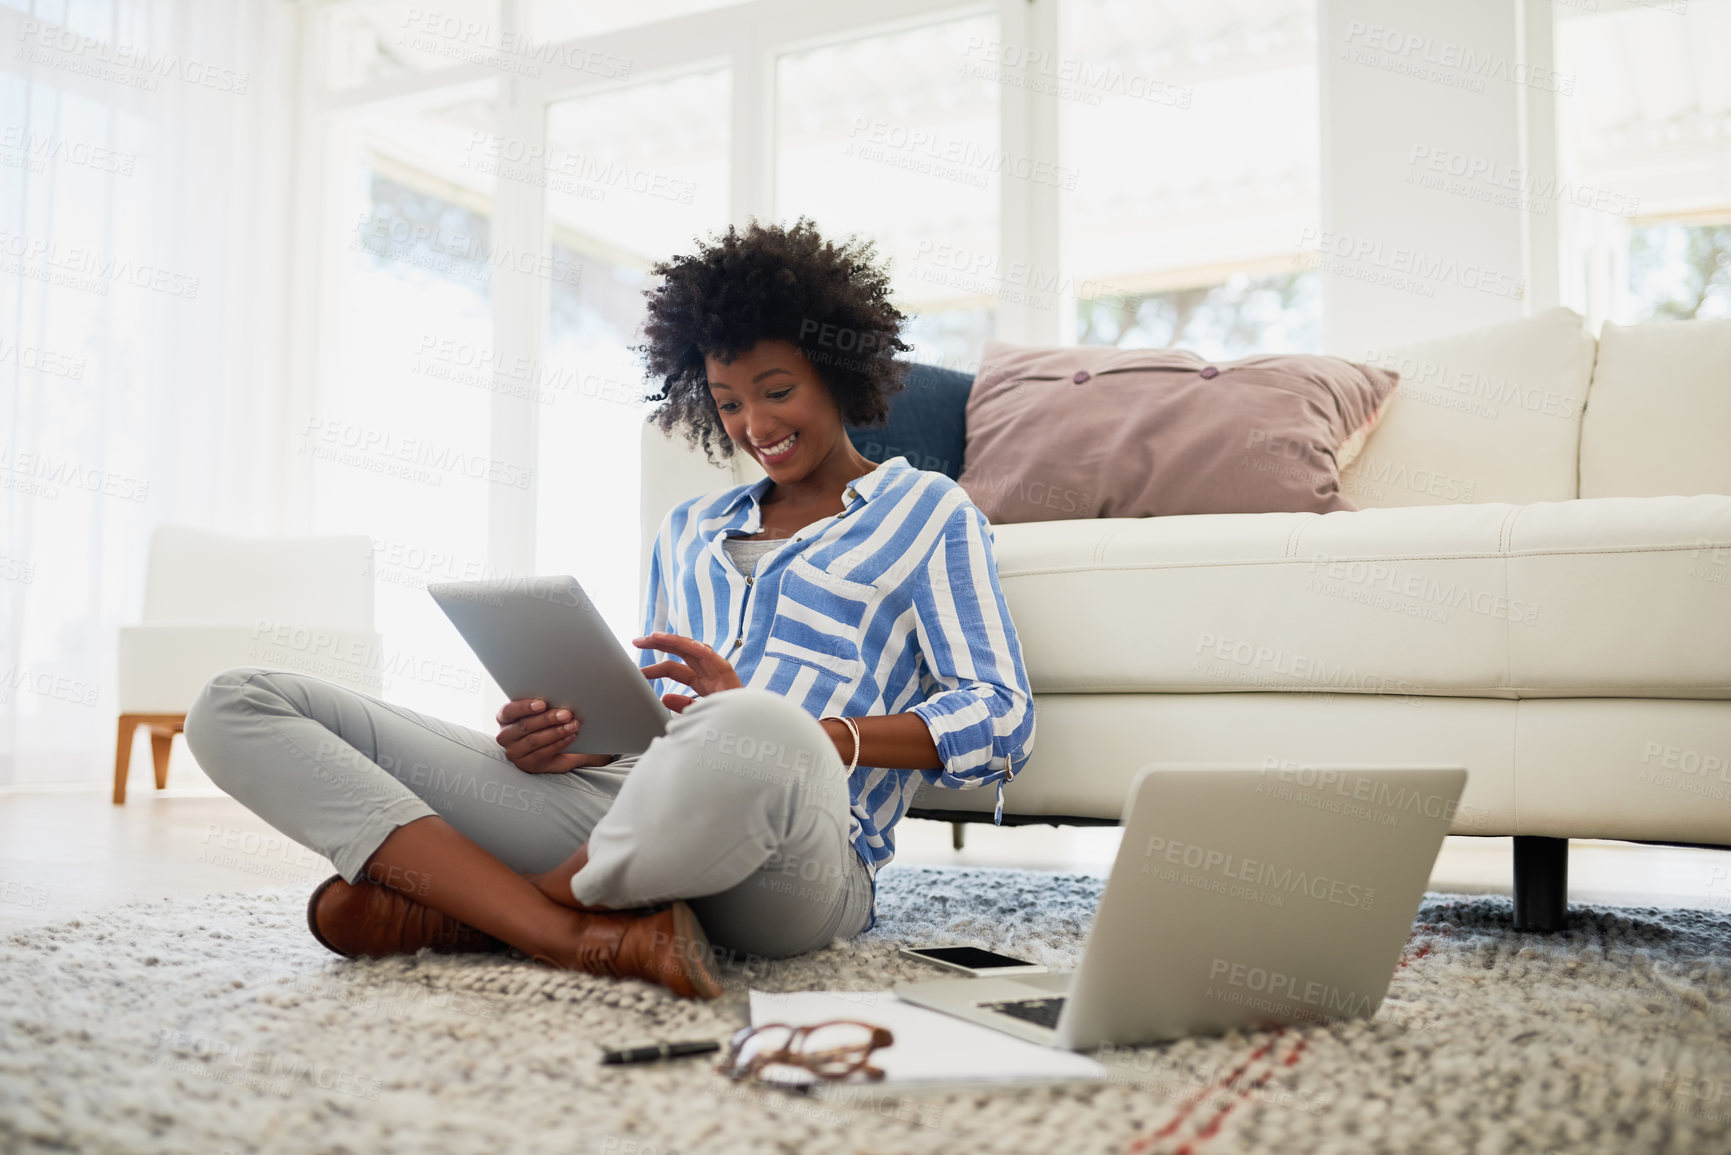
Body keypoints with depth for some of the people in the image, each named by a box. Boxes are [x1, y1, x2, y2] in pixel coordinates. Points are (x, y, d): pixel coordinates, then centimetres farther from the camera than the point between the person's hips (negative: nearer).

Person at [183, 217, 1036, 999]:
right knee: (238, 707, -6)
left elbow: (1002, 720, 0)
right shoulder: (688, 529, 31)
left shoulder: (927, 514, 14)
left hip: (798, 864, -5)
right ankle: (577, 935, -24)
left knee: (751, 742, -46)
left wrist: (787, 734, -15)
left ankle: (468, 906, -15)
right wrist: (575, 735, 2)